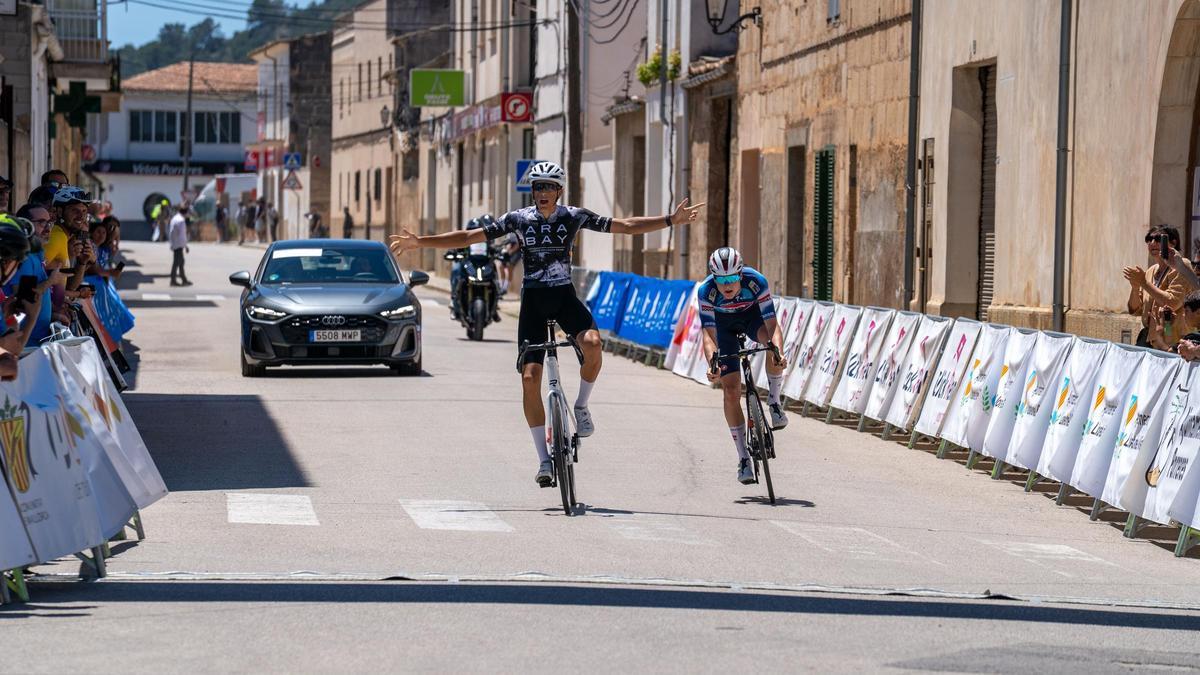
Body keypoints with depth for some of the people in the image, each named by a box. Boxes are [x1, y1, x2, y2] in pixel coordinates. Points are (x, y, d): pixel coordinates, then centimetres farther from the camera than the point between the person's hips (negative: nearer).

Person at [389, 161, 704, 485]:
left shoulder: (574, 216, -3)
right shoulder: (519, 219, -3)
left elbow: (625, 226, -3)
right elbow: (468, 237, -5)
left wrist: (671, 220, -10)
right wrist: (420, 242, -12)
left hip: (564, 296, 0)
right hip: (533, 300, 0)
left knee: (591, 342, -32)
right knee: (530, 377, -10)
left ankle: (581, 406, -3)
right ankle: (544, 460, -1)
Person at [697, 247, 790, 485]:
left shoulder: (756, 282, -35)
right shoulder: (706, 291, -33)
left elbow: (772, 324, -38)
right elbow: (709, 334, -35)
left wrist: (778, 352, -56)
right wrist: (712, 363, -53)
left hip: (752, 315, 0)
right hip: (724, 323, 0)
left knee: (773, 343, -37)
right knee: (731, 391, -10)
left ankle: (774, 401, -14)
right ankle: (743, 458, 1)